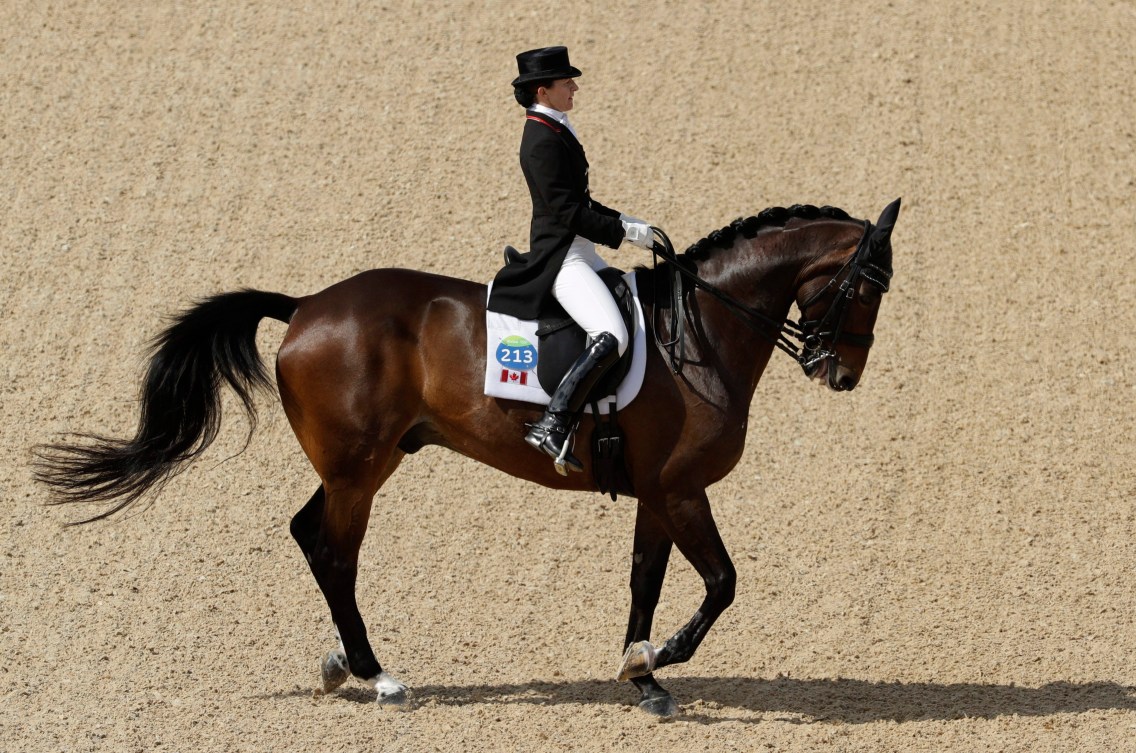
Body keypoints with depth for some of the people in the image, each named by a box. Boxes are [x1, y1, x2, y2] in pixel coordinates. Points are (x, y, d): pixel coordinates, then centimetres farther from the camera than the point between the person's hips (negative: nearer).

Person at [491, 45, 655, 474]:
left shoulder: (555, 133, 15)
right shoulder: (543, 141, -16)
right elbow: (567, 212, -21)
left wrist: (624, 222, 12)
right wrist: (625, 232, -16)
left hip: (579, 253, 11)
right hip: (560, 258, -11)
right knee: (611, 337, -27)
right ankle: (553, 426, -29)